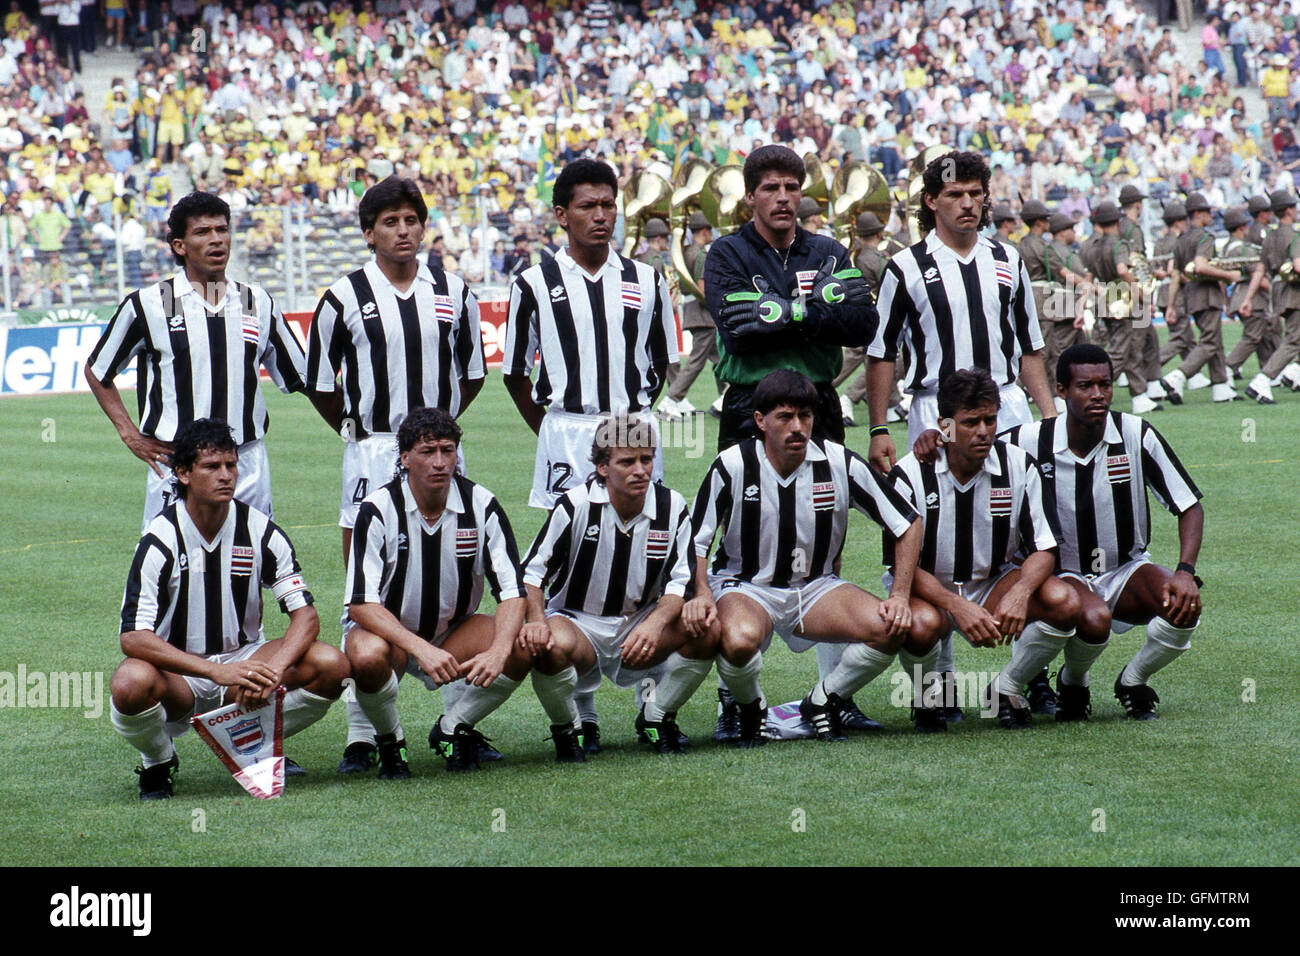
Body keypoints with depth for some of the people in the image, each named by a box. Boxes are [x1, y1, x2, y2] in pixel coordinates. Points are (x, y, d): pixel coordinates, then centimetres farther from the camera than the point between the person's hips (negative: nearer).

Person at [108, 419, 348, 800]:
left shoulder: (259, 530, -6)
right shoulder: (161, 539, -15)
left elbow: (305, 615, -8)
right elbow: (134, 637, -24)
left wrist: (273, 670, -30)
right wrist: (216, 671, -36)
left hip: (243, 659, 3)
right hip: (178, 675, -3)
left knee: (330, 665, -22)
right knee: (131, 682, -38)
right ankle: (158, 764, -3)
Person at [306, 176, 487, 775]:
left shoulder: (454, 294, 7)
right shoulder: (344, 299, -1)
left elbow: (471, 374, 19)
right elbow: (321, 383, 8)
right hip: (371, 454, -3)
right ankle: (361, 735, 0)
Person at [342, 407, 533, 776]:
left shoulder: (481, 506, -11)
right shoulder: (378, 510, -19)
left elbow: (512, 592, -12)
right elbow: (361, 604, -24)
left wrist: (498, 651, -33)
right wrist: (421, 649, -39)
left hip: (454, 630, 3)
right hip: (388, 631, -3)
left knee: (522, 649, -24)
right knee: (368, 657, -38)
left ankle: (451, 730, 2)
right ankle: (390, 741, -5)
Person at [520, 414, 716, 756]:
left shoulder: (671, 507, -4)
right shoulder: (575, 506, -12)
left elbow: (681, 583, -5)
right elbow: (532, 572, -9)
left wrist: (655, 623, -26)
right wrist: (535, 620, -29)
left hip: (640, 628, 3)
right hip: (577, 623, -3)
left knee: (706, 633, -24)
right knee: (551, 647, -38)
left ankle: (656, 717, 2)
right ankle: (568, 728, -5)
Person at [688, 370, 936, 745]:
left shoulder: (840, 463, -9)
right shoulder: (732, 465, -13)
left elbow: (907, 524, 0)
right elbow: (695, 541, -5)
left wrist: (900, 596, -12)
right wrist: (702, 595, -24)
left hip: (816, 587, 3)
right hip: (746, 586, -3)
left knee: (891, 628, -25)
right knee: (739, 641, -39)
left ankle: (822, 702, 4)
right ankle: (750, 710, -2)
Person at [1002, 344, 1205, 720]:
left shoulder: (1137, 435, -11)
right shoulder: (1031, 442, -13)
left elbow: (1189, 506, -6)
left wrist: (1186, 572, -21)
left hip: (1127, 571, 2)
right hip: (1064, 574, -2)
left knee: (1185, 606, -29)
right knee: (1094, 620, -37)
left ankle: (1133, 682, 2)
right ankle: (1072, 683, 0)